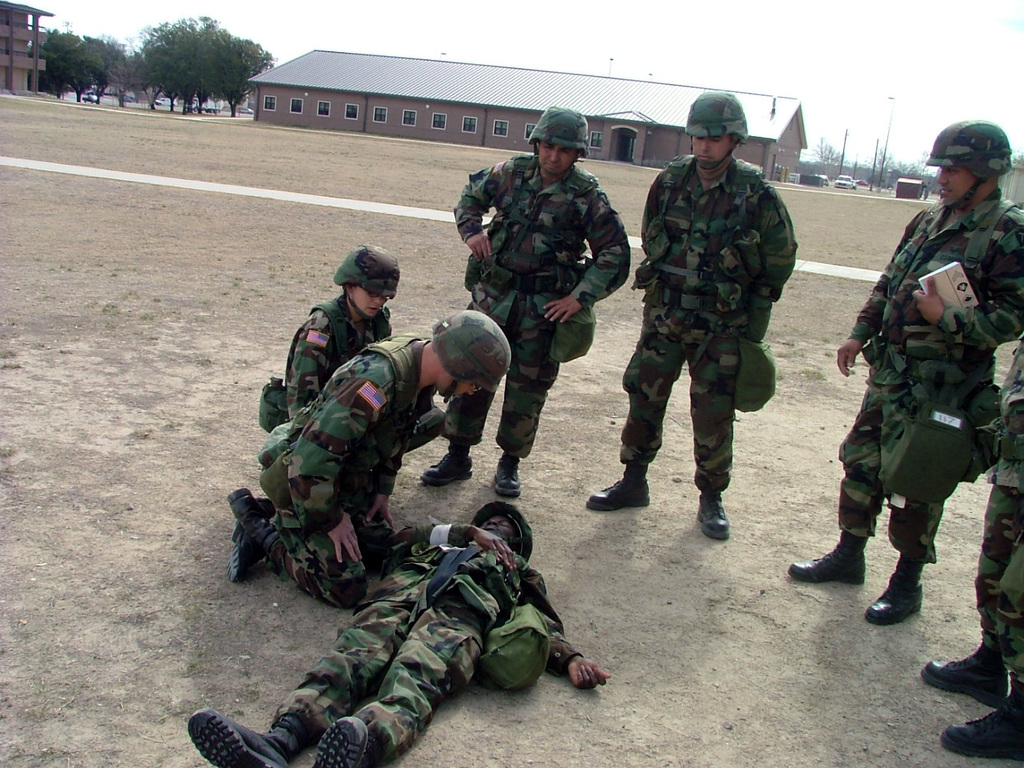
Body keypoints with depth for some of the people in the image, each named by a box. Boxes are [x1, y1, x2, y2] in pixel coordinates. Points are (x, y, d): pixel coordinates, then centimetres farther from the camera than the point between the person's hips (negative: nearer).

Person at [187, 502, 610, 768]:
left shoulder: (521, 573, 42)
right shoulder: (439, 539, 46)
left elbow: (544, 625, 25)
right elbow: (402, 537, 25)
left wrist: (571, 658, 4)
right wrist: (467, 533, 20)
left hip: (461, 611, -2)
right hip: (400, 593, 3)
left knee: (412, 685, -36)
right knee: (347, 662, -30)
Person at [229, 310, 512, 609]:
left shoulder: (421, 371, -7)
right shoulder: (376, 381, -36)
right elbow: (309, 461, -34)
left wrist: (383, 491, 12)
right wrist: (332, 520, -21)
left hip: (352, 478, 9)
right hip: (306, 481, -9)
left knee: (380, 549, 9)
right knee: (344, 589, -9)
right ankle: (261, 530, 6)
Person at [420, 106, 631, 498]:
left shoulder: (587, 197, -9)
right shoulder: (512, 172, 1)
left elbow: (615, 255, -7)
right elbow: (472, 194, 19)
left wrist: (580, 297, -15)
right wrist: (472, 230, -1)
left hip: (544, 304, -3)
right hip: (494, 293, 3)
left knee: (528, 385, 5)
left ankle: (510, 462, 21)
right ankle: (458, 456, 18)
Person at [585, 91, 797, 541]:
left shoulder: (757, 195, -11)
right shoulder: (670, 182, -1)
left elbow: (780, 261, 0)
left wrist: (755, 319, 1)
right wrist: (665, 281, 12)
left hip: (722, 326, -3)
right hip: (664, 314, 3)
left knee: (713, 414, 2)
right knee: (643, 397, 8)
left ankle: (711, 499, 18)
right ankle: (633, 482, 24)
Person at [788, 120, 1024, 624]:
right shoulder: (929, 220, 11)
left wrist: (948, 319, -25)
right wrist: (861, 333, 12)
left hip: (941, 385, -7)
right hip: (890, 370, 7)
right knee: (862, 461, 14)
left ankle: (907, 582, 19)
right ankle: (848, 555, 31)